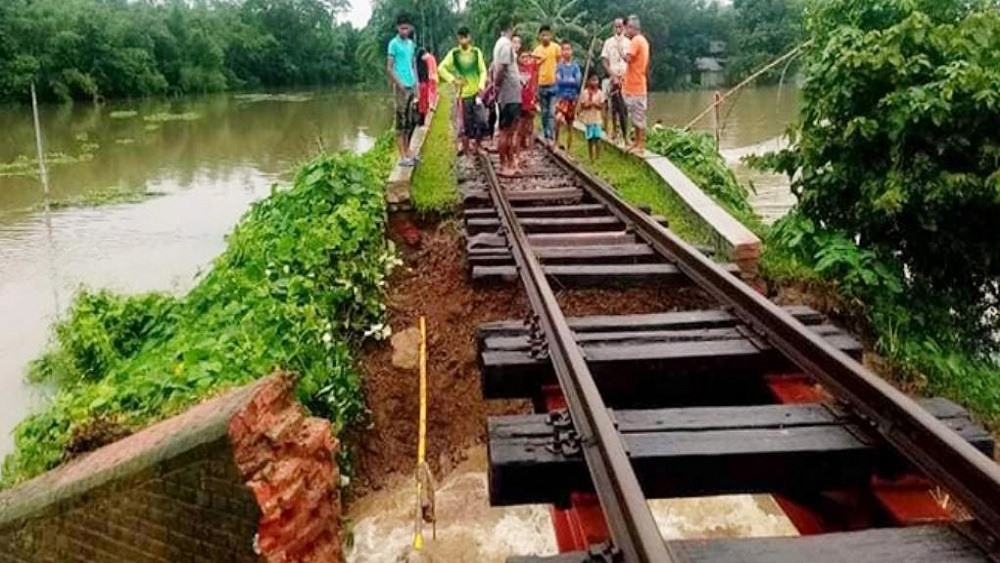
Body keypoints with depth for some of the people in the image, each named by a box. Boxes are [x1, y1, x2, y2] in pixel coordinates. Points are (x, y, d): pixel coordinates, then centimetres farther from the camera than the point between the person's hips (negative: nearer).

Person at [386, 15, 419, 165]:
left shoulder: (411, 44, 14)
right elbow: (389, 67, -9)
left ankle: (407, 153, 18)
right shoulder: (394, 43, -5)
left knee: (411, 122, 10)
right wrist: (400, 84, -17)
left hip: (412, 86, 7)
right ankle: (402, 157, -4)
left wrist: (416, 85, 11)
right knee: (401, 122, -6)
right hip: (401, 87, -7)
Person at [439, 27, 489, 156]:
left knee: (481, 123, -7)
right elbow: (441, 68, 0)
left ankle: (476, 145, 17)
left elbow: (483, 70, 5)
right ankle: (466, 150, 13)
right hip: (464, 93, -1)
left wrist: (481, 85, -10)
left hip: (477, 92, 1)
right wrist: (453, 79, -8)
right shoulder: (454, 53, 0)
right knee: (466, 125, 1)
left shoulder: (476, 52, 3)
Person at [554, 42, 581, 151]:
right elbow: (558, 81, -9)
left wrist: (565, 80, -8)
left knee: (570, 124, 7)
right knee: (558, 118, -26)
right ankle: (556, 140, -4)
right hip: (562, 96, -2)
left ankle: (568, 149, 15)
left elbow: (578, 81, -3)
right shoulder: (560, 65, 1)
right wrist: (571, 81, -10)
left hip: (573, 97, 2)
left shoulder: (575, 66, 4)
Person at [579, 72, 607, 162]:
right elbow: (582, 106, -4)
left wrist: (594, 103, -19)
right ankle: (591, 157, 14)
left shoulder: (600, 93, -1)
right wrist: (589, 104, -21)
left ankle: (598, 157, 6)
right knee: (590, 139, 5)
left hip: (597, 118, 1)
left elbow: (602, 106, -4)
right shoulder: (585, 93, -4)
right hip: (588, 119, 0)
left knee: (597, 138, -3)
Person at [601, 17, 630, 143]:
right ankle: (614, 131, 15)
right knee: (613, 106, 5)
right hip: (613, 79, 2)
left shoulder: (628, 42, 3)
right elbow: (604, 61, 2)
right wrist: (613, 76, -8)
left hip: (625, 79, -1)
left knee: (624, 107, -7)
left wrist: (624, 76, -10)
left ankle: (625, 134, -5)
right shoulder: (608, 42, 7)